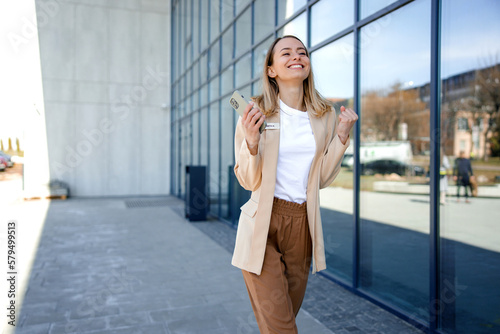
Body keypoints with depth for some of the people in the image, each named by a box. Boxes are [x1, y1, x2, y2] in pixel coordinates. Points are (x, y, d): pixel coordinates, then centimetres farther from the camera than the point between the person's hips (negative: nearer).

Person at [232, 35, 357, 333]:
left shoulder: (325, 116, 4)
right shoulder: (256, 111, -7)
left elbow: (322, 179, 4)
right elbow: (248, 181, -6)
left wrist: (342, 135, -4)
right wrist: (252, 142, -23)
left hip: (303, 225, 4)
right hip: (262, 224, -4)